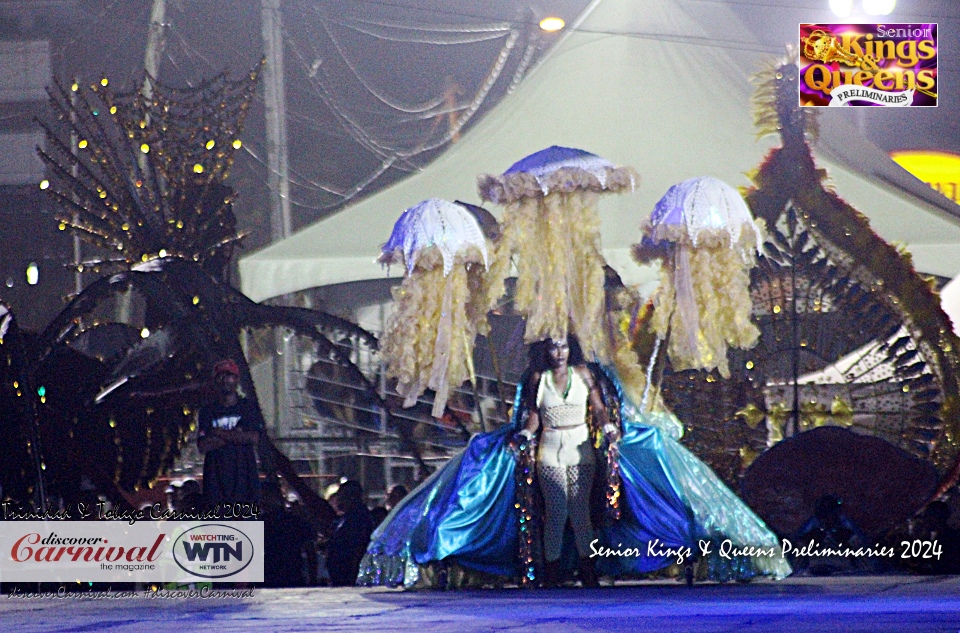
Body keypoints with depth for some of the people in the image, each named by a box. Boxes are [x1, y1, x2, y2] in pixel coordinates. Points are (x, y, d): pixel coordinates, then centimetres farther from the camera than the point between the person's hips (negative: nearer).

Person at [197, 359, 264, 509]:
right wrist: (235, 435, -7)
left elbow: (254, 438, -6)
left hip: (244, 474, -1)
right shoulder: (207, 411, 10)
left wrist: (220, 433, -5)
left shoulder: (249, 408, 9)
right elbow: (203, 446, -2)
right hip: (216, 478, 1)